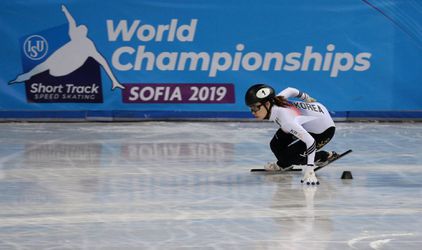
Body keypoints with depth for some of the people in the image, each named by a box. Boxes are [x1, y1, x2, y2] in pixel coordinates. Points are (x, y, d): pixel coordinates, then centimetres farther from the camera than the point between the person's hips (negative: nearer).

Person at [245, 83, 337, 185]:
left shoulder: (285, 119, -41)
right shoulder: (274, 101, -19)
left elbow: (310, 141, -43)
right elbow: (290, 91, 2)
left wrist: (309, 170, -46)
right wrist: (307, 98, 24)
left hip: (324, 130, -8)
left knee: (291, 155, -15)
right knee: (276, 145, -2)